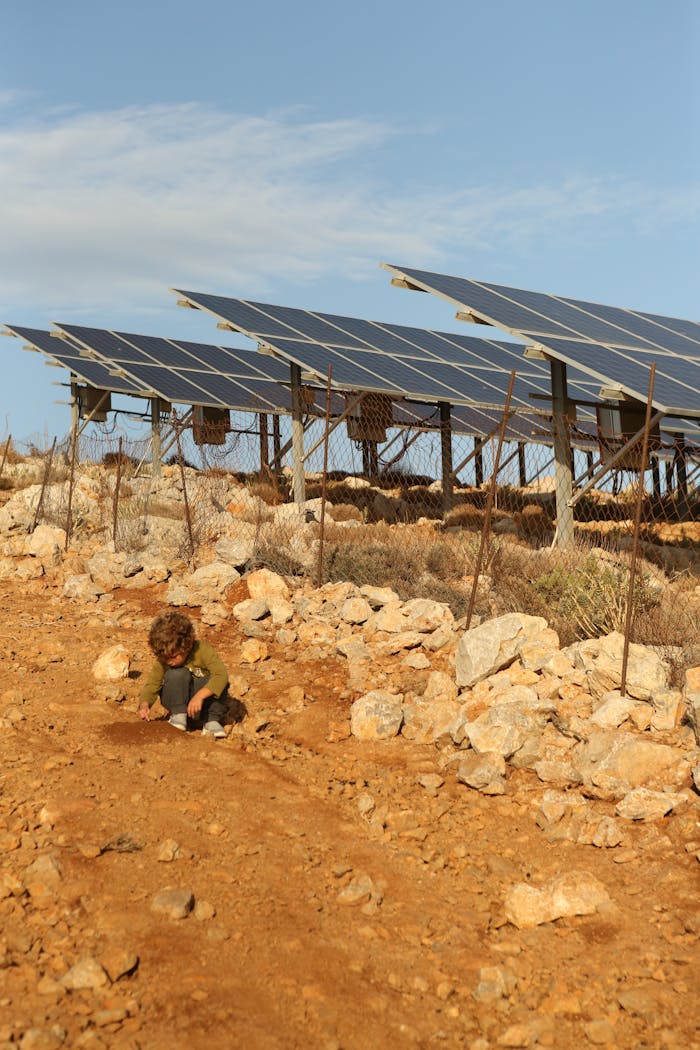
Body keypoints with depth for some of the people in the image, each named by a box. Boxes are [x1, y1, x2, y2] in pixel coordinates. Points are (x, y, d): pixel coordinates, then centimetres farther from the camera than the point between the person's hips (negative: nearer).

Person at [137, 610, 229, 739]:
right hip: (179, 702, 1)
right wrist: (144, 704, -33)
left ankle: (212, 721, -19)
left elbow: (221, 674, -35)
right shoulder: (163, 660, -14)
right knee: (176, 674, -29)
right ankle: (178, 716, -20)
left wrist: (199, 696, -47)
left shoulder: (203, 650, -23)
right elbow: (151, 685, -12)